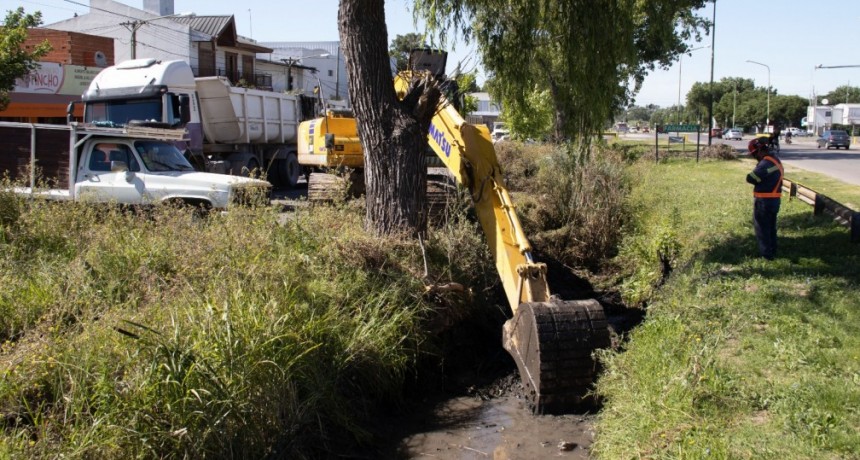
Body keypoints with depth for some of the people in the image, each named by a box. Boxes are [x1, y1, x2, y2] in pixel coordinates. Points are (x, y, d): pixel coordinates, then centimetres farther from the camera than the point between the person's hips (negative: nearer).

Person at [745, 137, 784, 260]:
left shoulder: (766, 163, -22)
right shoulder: (775, 160, 10)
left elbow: (750, 178, -21)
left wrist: (758, 180, -3)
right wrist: (760, 180, -4)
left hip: (764, 201, -9)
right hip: (774, 200, 9)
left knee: (762, 228, 3)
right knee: (771, 227, 19)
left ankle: (766, 254, 9)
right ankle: (772, 251, 28)